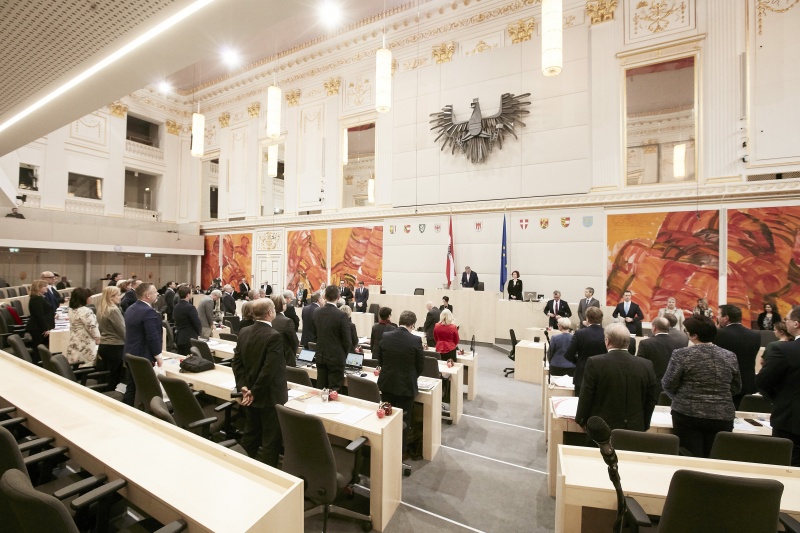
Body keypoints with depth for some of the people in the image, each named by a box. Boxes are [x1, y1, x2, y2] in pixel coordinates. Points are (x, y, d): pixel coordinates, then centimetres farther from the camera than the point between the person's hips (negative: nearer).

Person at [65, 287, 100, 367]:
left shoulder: (71, 310, 8)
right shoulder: (85, 311, -22)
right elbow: (92, 327, -21)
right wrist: (98, 338, -8)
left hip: (75, 344, 10)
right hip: (85, 345, -10)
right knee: (87, 369, 0)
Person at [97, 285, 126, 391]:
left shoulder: (101, 309, 8)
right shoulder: (113, 310, -19)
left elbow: (102, 328, 18)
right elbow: (122, 330, -14)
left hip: (103, 345, 9)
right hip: (115, 346, -8)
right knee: (114, 376, 2)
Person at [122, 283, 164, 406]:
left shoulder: (130, 309, 9)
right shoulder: (149, 312, -22)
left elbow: (131, 332, 19)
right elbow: (153, 337, -24)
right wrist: (157, 356, -14)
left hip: (131, 355, 10)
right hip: (144, 357, -9)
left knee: (131, 387, 18)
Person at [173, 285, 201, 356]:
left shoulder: (176, 307, 7)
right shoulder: (190, 307, -18)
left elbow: (176, 321, 14)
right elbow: (197, 323, -16)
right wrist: (199, 332, 3)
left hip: (179, 338, 8)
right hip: (190, 339, -8)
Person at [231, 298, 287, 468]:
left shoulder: (243, 332, 0)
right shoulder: (274, 336, -25)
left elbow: (236, 362, 2)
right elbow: (269, 369, -27)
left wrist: (243, 386, -2)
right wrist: (254, 392, -15)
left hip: (250, 395, 8)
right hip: (270, 396, -8)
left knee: (250, 435, 25)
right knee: (271, 440, 9)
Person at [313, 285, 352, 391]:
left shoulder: (317, 312, -2)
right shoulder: (341, 315, -19)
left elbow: (315, 333, 9)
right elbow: (347, 340, -12)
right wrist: (344, 355, 3)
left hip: (320, 356, 5)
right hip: (336, 358, -5)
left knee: (320, 389, 14)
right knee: (334, 390, 4)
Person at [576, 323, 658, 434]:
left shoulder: (595, 363, -15)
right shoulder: (646, 365, -5)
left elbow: (586, 396, -9)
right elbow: (652, 400, 5)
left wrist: (581, 419, 6)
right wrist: (644, 425, 19)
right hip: (634, 428, 3)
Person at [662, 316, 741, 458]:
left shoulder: (681, 354, -12)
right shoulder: (730, 356, 3)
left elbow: (668, 384, -9)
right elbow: (736, 388, 13)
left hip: (688, 414, -4)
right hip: (723, 417, 5)